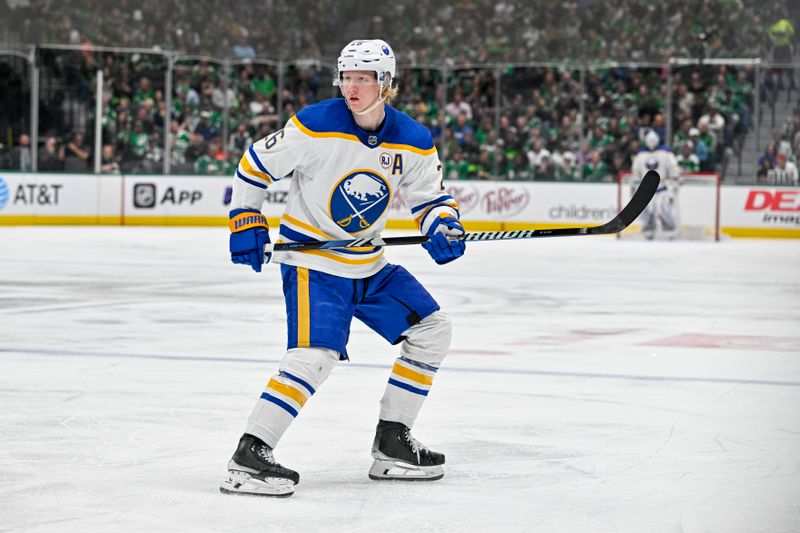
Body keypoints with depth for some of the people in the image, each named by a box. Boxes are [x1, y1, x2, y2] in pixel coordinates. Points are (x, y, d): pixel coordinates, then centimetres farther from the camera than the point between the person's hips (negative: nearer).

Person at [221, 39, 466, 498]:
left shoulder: (413, 141, -5)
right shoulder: (317, 125, -18)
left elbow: (431, 197, 6)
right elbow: (256, 163, -7)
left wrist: (444, 227, -15)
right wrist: (246, 221, -10)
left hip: (369, 266, 6)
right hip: (310, 261, -6)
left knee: (432, 329, 6)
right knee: (317, 354, -24)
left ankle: (392, 442, 14)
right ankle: (249, 456, -22)